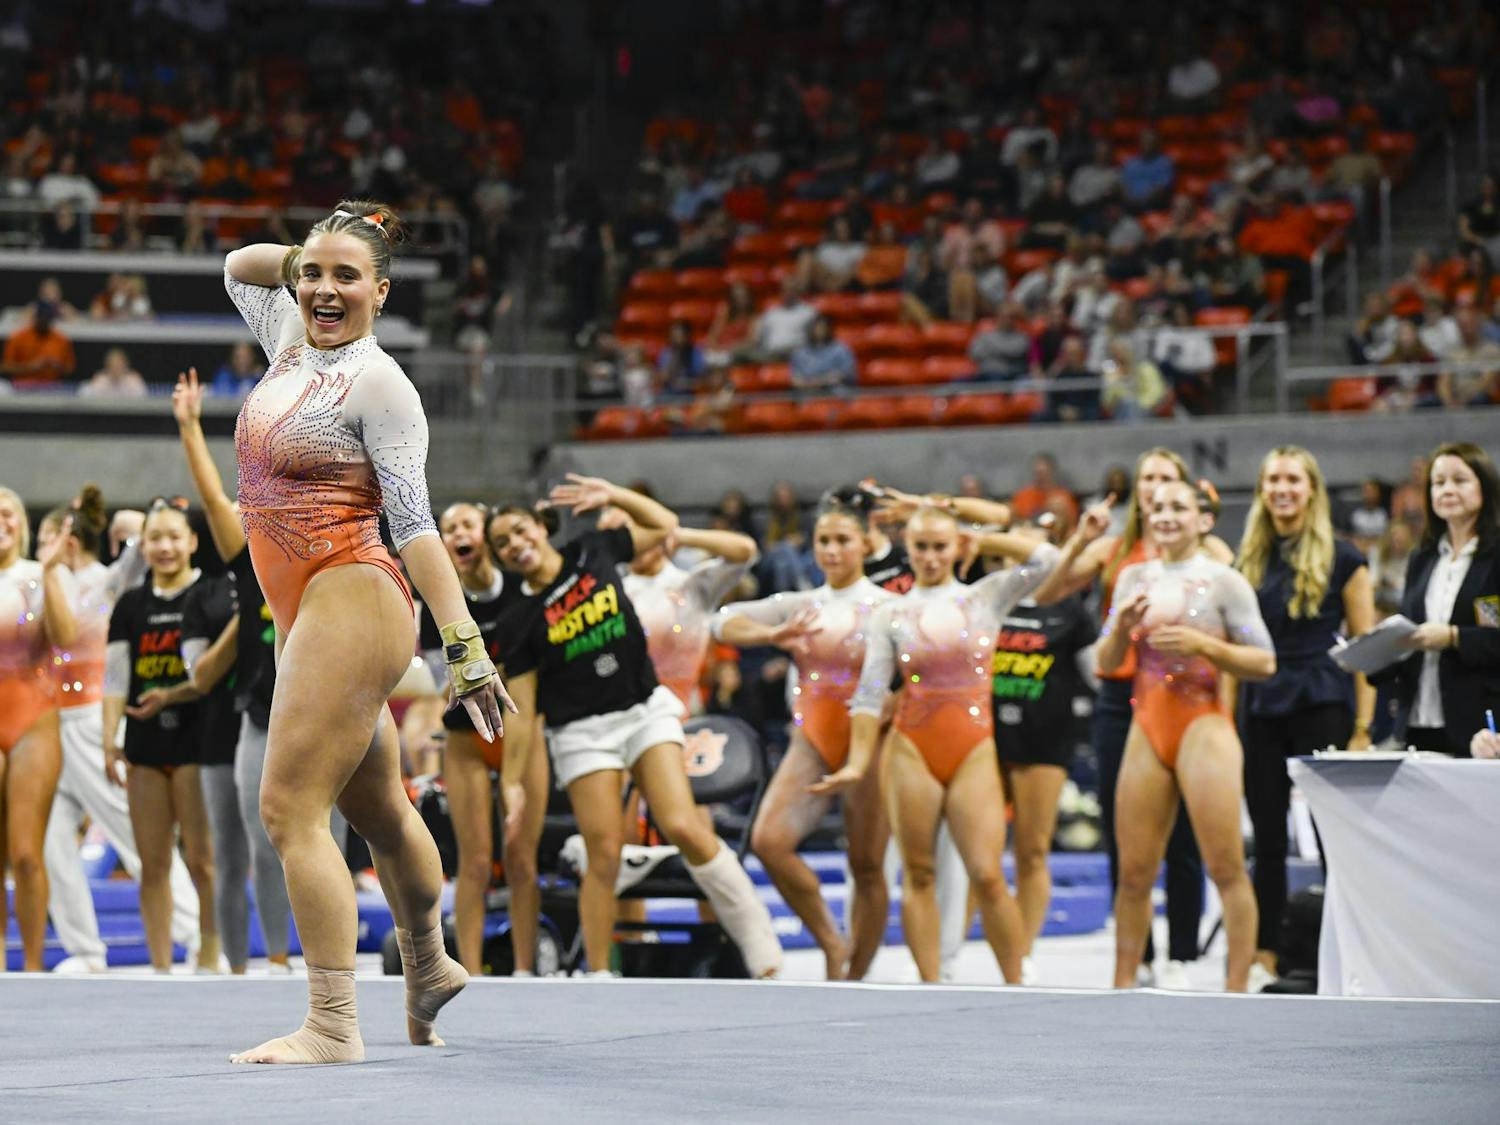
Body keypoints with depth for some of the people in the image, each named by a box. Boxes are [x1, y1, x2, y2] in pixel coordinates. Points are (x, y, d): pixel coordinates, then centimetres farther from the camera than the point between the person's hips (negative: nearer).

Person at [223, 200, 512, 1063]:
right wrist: (298, 256, 9)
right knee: (378, 807, 21)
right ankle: (429, 968, 38)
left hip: (351, 602, -9)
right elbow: (239, 267, 29)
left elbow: (415, 524, -17)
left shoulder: (379, 384, -12)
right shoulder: (291, 337, 10)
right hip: (304, 612, 9)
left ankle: (332, 1026, -17)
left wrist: (464, 643, -22)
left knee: (291, 806, -15)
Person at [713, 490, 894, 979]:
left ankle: (855, 976, 11)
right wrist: (774, 636, -15)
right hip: (811, 739, 3)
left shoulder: (888, 606, 2)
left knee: (866, 865, -1)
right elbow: (725, 622, 3)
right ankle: (832, 942, -1)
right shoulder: (800, 605, 12)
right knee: (768, 840, -16)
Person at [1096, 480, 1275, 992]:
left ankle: (1236, 987, -7)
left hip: (1203, 726, -4)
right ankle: (1123, 983, 10)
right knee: (1134, 871, 4)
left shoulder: (1223, 581, 0)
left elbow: (1264, 662, -4)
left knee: (1226, 867, -9)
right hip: (1147, 727, 4)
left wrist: (1202, 645, -15)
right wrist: (1122, 626, -4)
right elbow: (1106, 663, 15)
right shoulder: (1134, 577, 14)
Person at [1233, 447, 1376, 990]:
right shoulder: (1249, 562, 12)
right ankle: (1263, 958, 12)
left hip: (1322, 706, -4)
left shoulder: (1342, 559, 0)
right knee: (1267, 841, 6)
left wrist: (1362, 729, -9)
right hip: (1261, 710, 4)